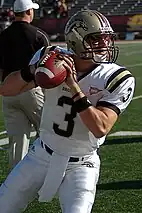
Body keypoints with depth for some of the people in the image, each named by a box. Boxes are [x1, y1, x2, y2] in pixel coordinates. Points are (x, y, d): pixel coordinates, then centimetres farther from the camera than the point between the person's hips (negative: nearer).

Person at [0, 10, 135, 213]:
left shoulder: (117, 79, -17)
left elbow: (100, 128, -27)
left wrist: (74, 86, -34)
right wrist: (35, 70, -28)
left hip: (81, 166, -3)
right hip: (41, 155, 3)